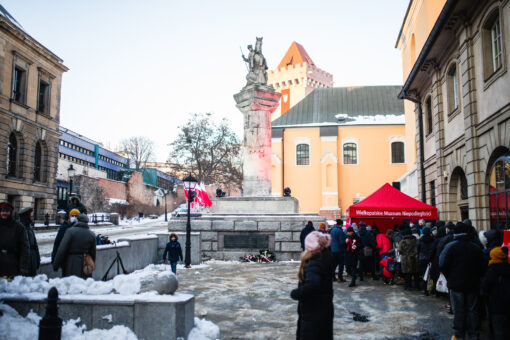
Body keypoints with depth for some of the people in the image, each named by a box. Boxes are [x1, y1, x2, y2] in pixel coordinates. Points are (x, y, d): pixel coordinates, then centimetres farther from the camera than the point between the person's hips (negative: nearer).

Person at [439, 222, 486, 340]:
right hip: (473, 285, 3)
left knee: (459, 310, 6)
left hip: (456, 284, -3)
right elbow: (482, 267, 5)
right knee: (472, 310, 11)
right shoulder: (476, 248, -1)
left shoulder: (451, 247, -11)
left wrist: (449, 278, 2)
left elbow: (443, 265, -14)